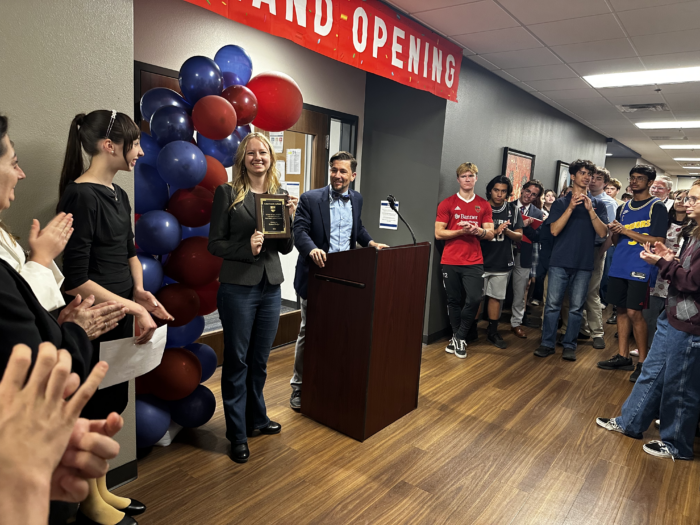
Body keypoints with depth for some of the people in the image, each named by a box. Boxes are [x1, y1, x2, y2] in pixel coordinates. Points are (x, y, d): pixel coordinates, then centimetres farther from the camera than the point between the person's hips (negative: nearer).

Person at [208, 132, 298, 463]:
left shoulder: (280, 194, 8)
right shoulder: (227, 193, -4)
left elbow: (286, 248, 8)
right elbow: (215, 244, -5)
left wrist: (290, 219, -8)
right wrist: (246, 247, -21)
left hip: (271, 287, 4)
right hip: (238, 287, -4)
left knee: (259, 360, 17)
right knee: (236, 361, 6)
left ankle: (256, 419, 36)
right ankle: (238, 434, 21)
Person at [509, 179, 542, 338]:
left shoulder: (538, 214, 5)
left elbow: (538, 236, -6)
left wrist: (525, 225, -20)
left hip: (524, 257, 1)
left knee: (520, 293, 8)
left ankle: (516, 323, 20)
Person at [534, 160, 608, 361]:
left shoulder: (598, 204, 9)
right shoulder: (561, 202, 6)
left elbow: (603, 233, -2)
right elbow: (554, 230, -6)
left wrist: (590, 210, -13)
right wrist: (571, 208, -14)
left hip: (584, 264, 1)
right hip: (559, 262, -1)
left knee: (576, 307, 5)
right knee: (552, 304, -1)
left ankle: (569, 345, 14)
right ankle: (547, 343, 9)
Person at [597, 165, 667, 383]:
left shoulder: (657, 207, -2)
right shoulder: (623, 208, 16)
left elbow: (658, 241, -10)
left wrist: (625, 231, -13)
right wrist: (614, 231, -4)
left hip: (640, 267, -6)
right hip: (619, 266, 6)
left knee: (634, 313, -9)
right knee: (621, 310, 8)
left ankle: (643, 361, 4)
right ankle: (623, 357, 17)